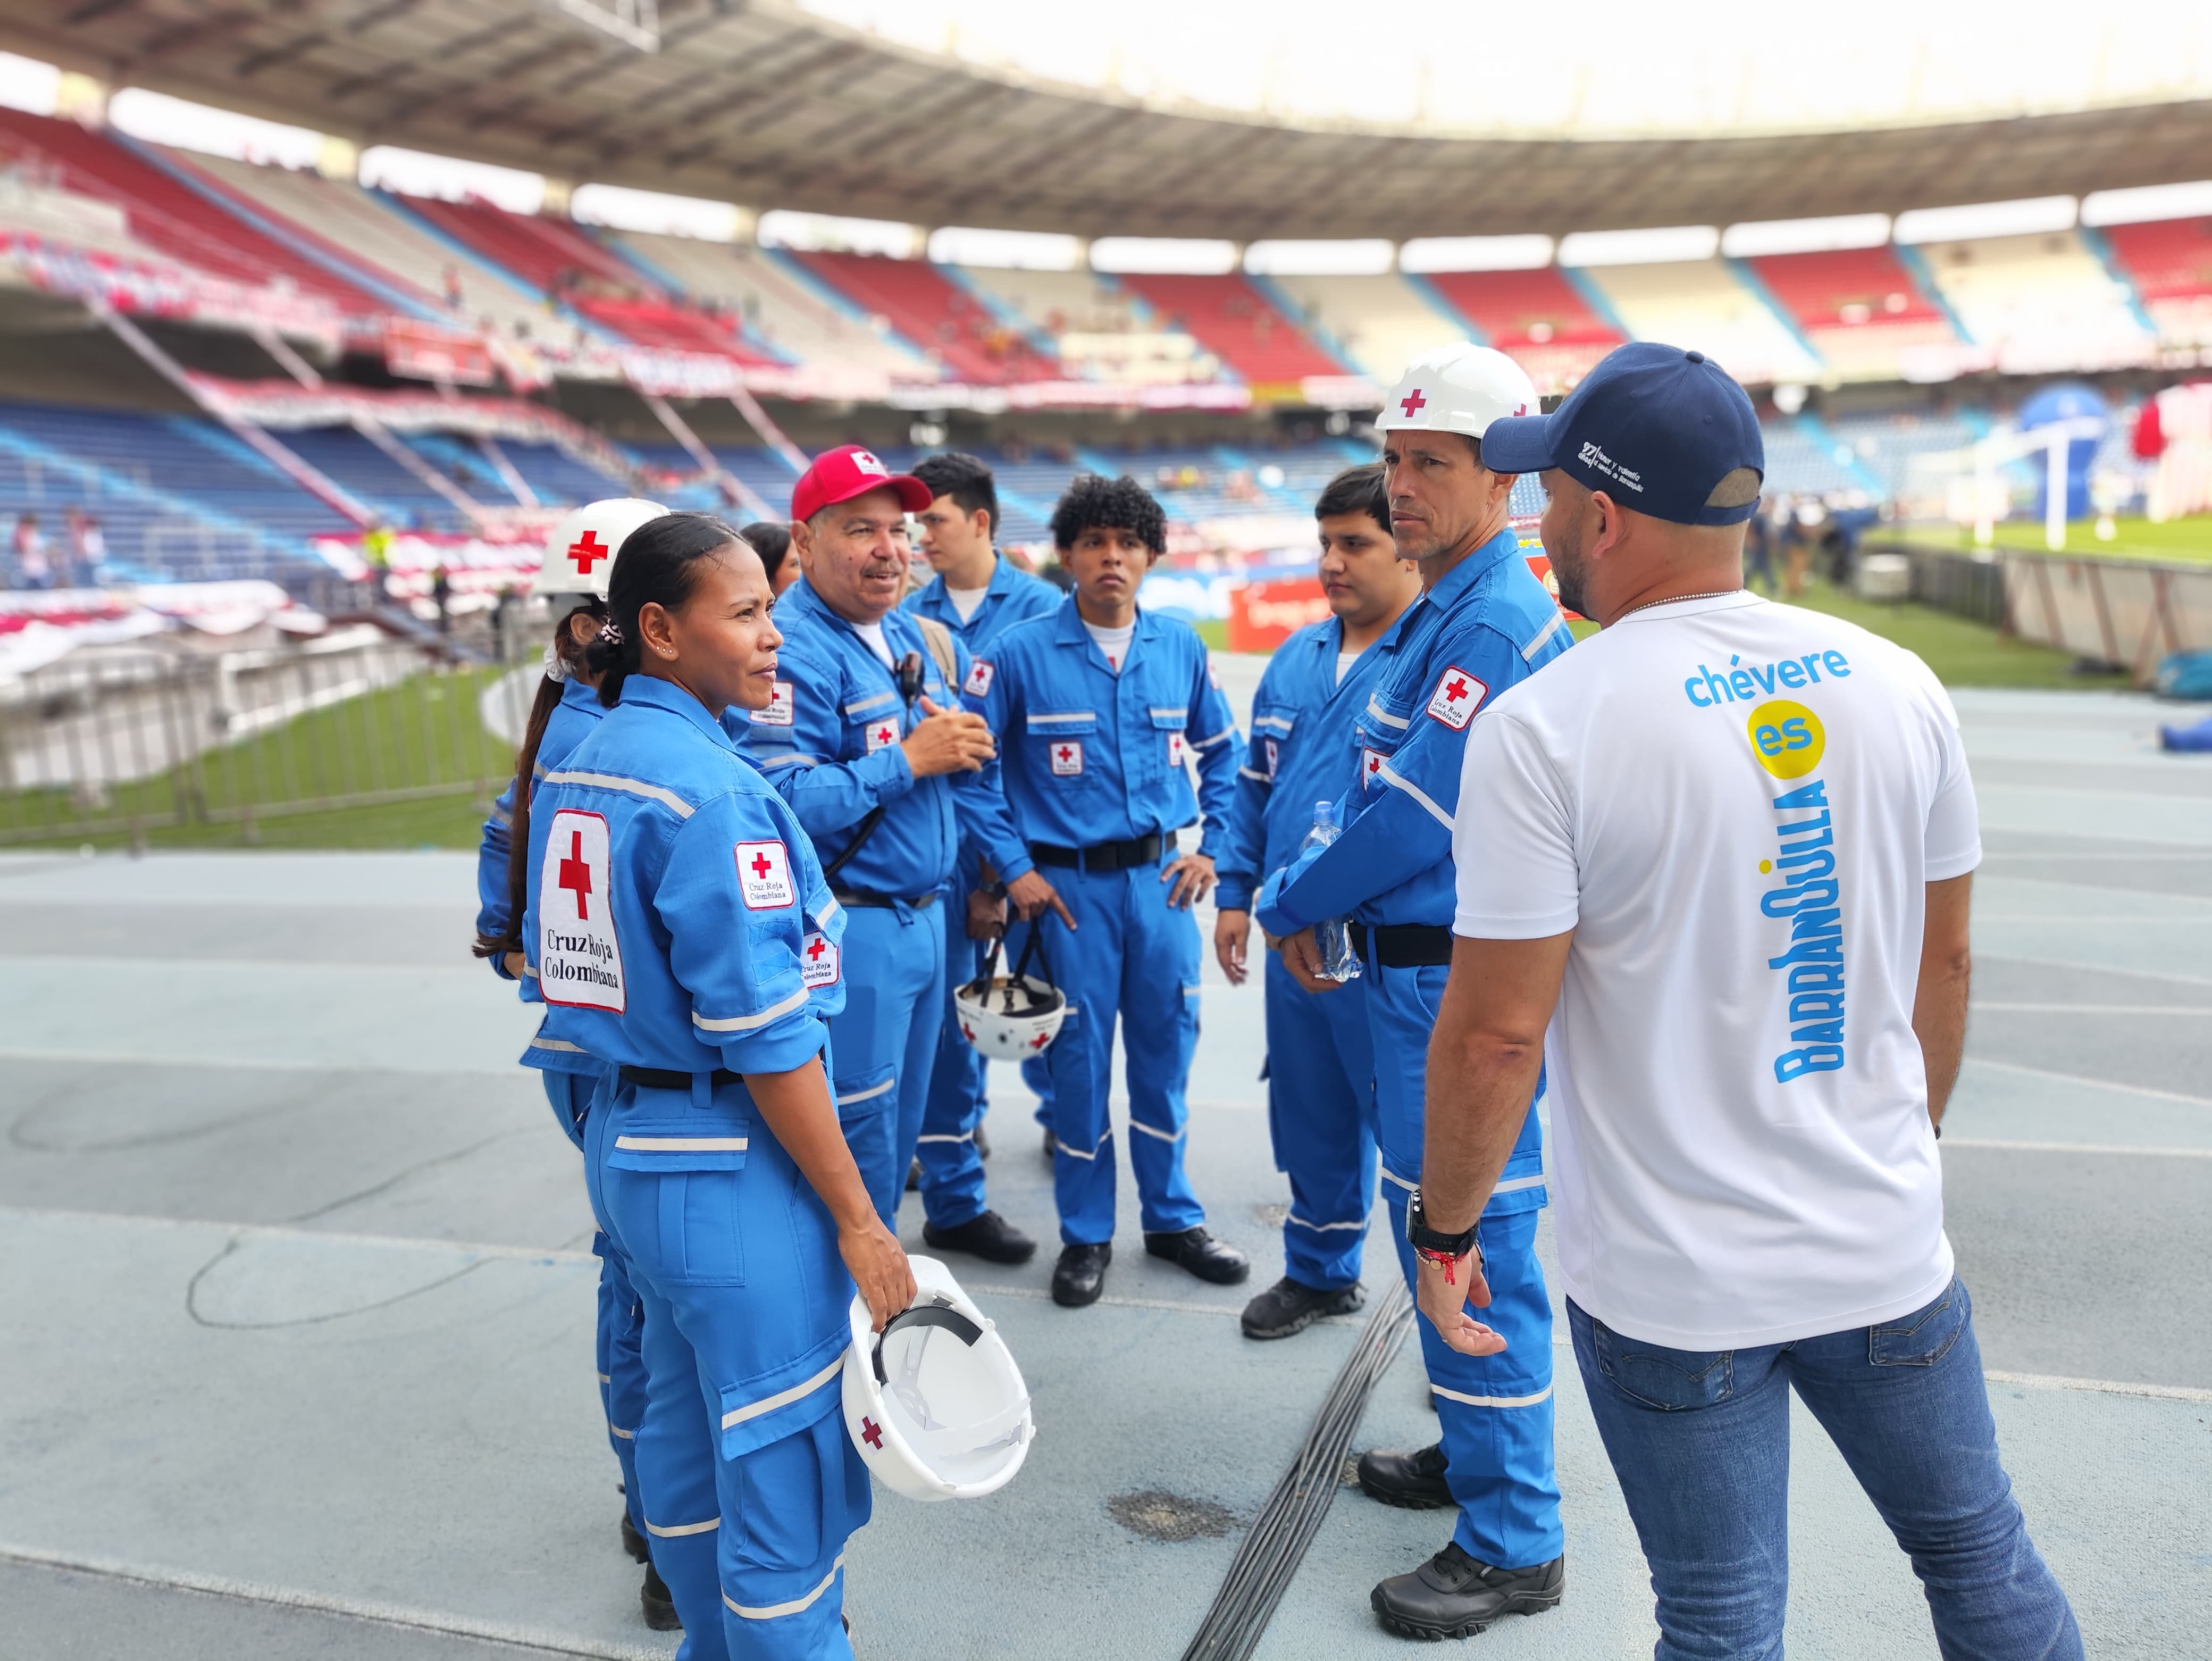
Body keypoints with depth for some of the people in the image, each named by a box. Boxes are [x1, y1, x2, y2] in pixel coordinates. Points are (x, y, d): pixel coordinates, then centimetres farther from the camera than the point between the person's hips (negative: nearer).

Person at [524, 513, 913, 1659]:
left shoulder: (577, 769, 7)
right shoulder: (710, 788, -20)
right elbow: (763, 1038, -22)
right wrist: (858, 1222, -16)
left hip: (622, 1144, 9)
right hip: (730, 1172, -9)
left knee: (688, 1431, 23)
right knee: (784, 1462, 5)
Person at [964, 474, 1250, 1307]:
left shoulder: (1181, 647, 4)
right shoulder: (1022, 652, -7)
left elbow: (1223, 752, 14)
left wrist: (1213, 847, 5)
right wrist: (1013, 867, -7)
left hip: (1161, 878, 3)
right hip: (1069, 884, -3)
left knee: (1165, 1047, 11)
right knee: (1079, 1056, 5)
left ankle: (1173, 1216, 29)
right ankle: (1085, 1233, 22)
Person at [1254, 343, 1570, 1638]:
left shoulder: (1494, 622, -19)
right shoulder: (1446, 610, 14)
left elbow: (1415, 816, -21)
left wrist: (1291, 903, -7)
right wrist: (1310, 905, 6)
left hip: (1463, 982, -11)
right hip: (1419, 963, 11)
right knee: (1432, 1214, 21)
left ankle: (1515, 1544, 14)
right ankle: (1477, 1450, 39)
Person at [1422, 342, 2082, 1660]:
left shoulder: (1544, 728, -18)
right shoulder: (1897, 683, -2)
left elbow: (1497, 1033, -17)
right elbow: (1945, 962, 7)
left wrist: (1448, 1230, -2)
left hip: (1671, 1290, -4)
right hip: (1889, 1252, 5)